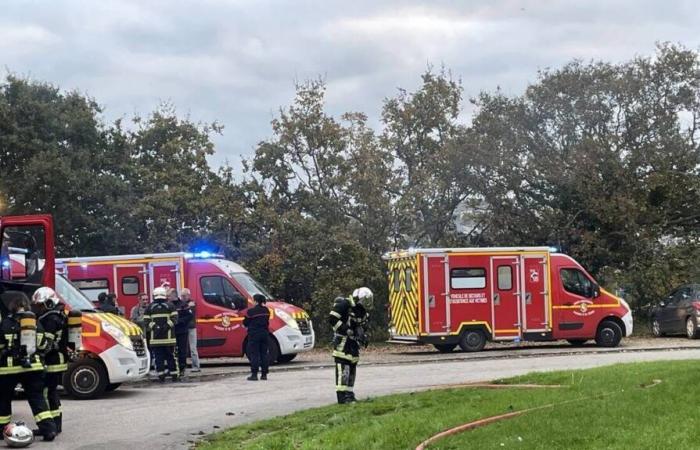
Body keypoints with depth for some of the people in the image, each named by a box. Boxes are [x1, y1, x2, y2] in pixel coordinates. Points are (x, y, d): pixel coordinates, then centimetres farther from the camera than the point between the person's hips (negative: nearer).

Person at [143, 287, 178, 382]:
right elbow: (174, 318, -4)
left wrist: (154, 326, -4)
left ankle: (161, 375, -2)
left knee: (158, 357, 2)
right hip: (168, 336, 0)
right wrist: (167, 325, -7)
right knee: (170, 356, 7)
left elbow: (146, 321, -1)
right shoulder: (170, 306, 4)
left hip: (155, 338, 0)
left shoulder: (150, 307, 6)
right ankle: (174, 375, 8)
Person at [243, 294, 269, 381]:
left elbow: (245, 323, -5)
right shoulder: (266, 311, 6)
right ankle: (264, 374, 11)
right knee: (264, 354, 10)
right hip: (264, 333, 6)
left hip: (254, 334, -6)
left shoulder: (251, 311, -13)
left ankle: (254, 374, -6)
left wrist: (247, 326, 15)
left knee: (254, 354, -2)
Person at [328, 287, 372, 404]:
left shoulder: (362, 311, 12)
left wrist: (363, 337, 6)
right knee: (343, 368, -12)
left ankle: (349, 394, 18)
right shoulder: (344, 305, -15)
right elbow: (332, 318, -21)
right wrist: (346, 330, -23)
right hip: (342, 340, -9)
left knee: (352, 368, 10)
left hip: (353, 342, 9)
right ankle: (342, 395, -14)